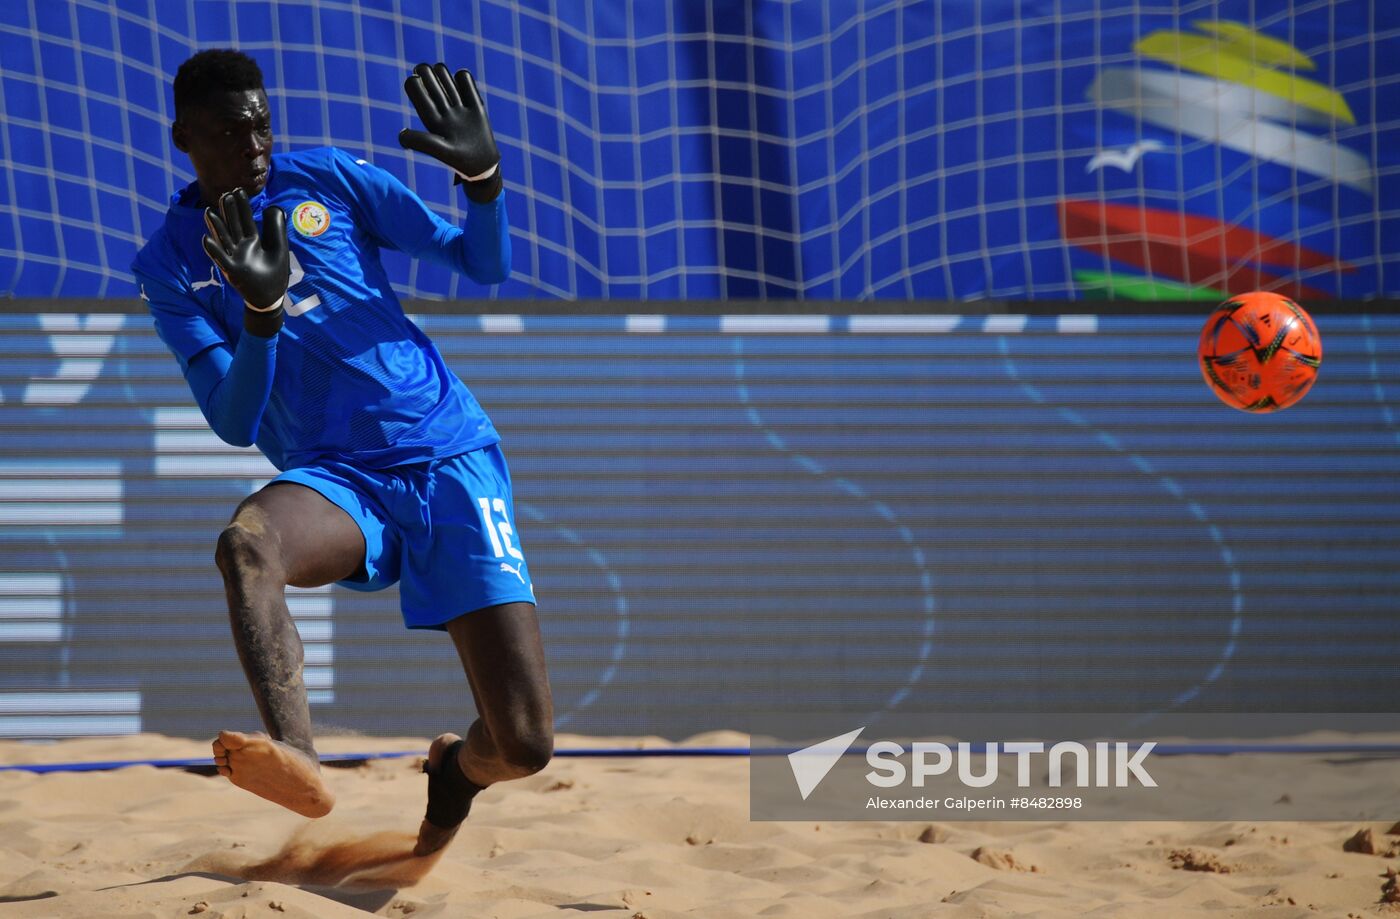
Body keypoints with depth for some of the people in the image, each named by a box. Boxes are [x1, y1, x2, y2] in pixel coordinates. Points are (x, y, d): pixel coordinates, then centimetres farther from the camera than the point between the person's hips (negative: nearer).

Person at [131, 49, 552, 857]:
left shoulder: (329, 181, 6)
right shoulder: (171, 265, 4)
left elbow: (485, 266, 9)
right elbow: (234, 424, -4)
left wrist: (483, 175, -11)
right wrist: (260, 310, -21)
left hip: (450, 455, 0)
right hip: (337, 481, 0)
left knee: (524, 747, -11)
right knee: (246, 542, -39)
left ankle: (459, 768, 26)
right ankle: (296, 757, -54)